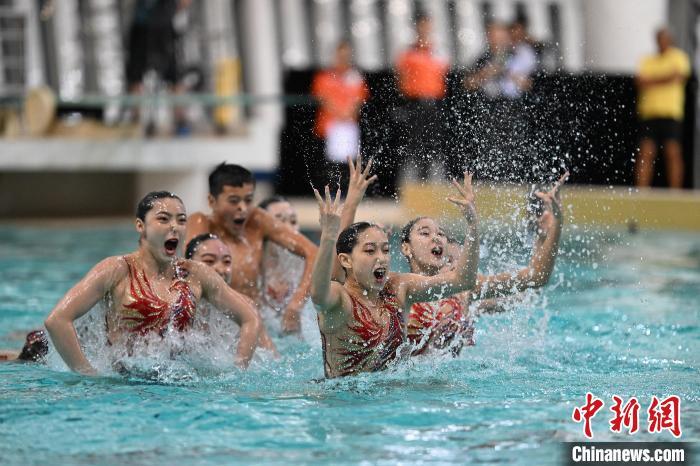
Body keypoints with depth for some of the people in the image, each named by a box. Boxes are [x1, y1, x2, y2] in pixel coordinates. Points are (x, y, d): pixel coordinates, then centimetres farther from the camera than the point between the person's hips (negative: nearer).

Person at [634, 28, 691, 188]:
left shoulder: (679, 57, 8)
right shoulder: (648, 61, 19)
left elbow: (677, 77, -8)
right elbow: (640, 81, 5)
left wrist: (650, 81, -3)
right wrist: (663, 79, -6)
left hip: (671, 114, -3)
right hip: (649, 113, 3)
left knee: (673, 154, -9)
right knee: (645, 154, -5)